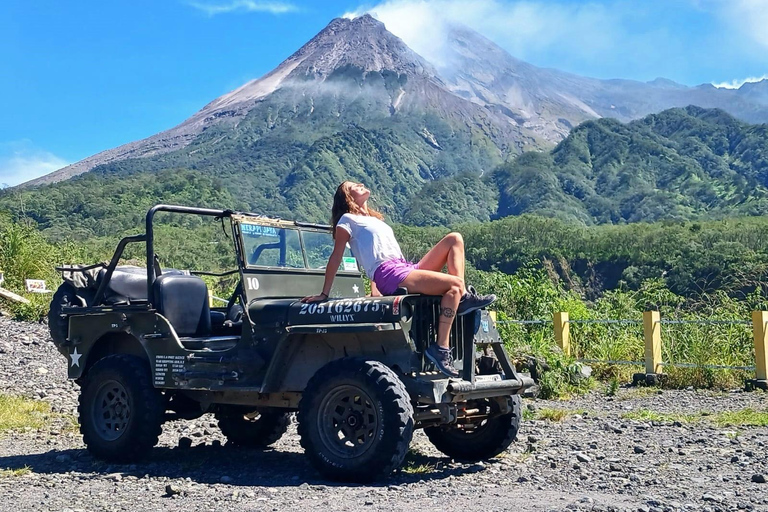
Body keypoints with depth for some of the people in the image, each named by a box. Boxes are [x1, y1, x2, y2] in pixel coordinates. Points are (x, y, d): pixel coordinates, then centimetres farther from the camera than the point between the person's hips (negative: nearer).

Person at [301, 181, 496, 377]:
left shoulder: (375, 220, 31)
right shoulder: (347, 220, 7)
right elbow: (336, 257, 1)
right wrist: (324, 293, -4)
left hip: (407, 268, 8)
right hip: (389, 275, -8)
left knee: (454, 239, 1)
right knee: (454, 284, -25)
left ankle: (463, 298, -10)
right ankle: (441, 348, -31)